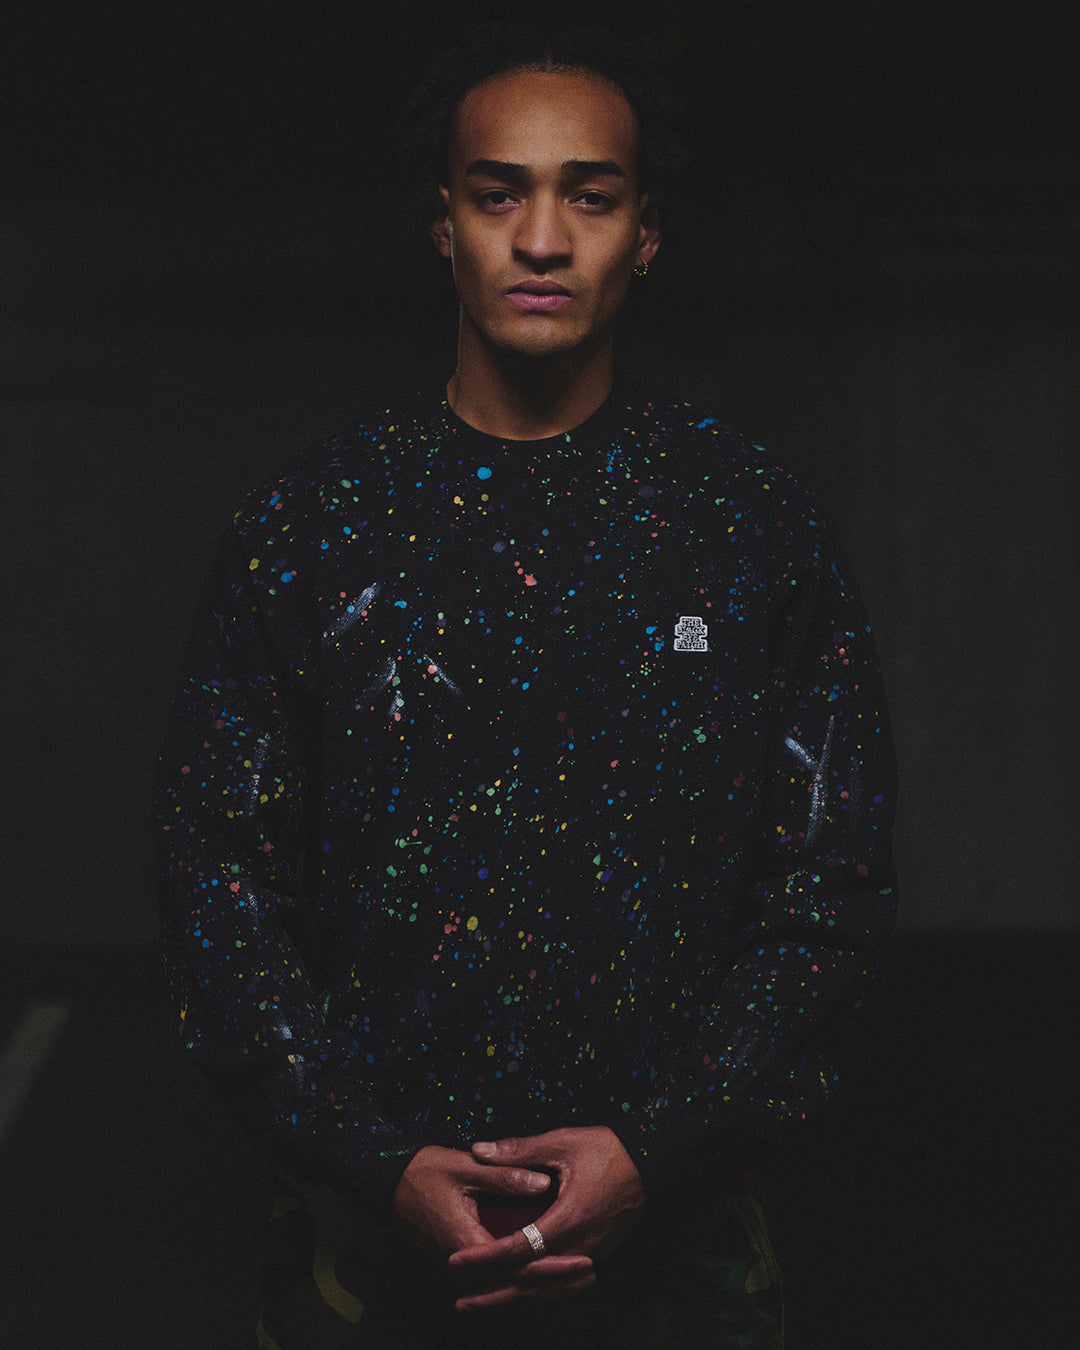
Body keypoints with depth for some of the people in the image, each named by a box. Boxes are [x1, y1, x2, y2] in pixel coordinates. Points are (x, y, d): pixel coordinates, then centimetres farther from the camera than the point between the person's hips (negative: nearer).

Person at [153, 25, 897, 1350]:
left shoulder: (755, 529, 0)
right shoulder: (306, 531, 0)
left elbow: (830, 890, -1)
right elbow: (219, 883, -1)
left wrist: (663, 1148, -12)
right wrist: (378, 1162, -12)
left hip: (670, 1235, 0)